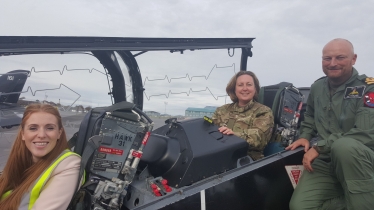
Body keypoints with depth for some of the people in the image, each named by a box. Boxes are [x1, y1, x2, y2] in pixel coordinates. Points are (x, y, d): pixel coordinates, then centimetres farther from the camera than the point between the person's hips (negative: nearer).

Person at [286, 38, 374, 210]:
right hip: (324, 162, 4)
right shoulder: (317, 87, 8)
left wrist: (319, 147, -20)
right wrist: (305, 136, 6)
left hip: (360, 159, -3)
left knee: (343, 146, -40)